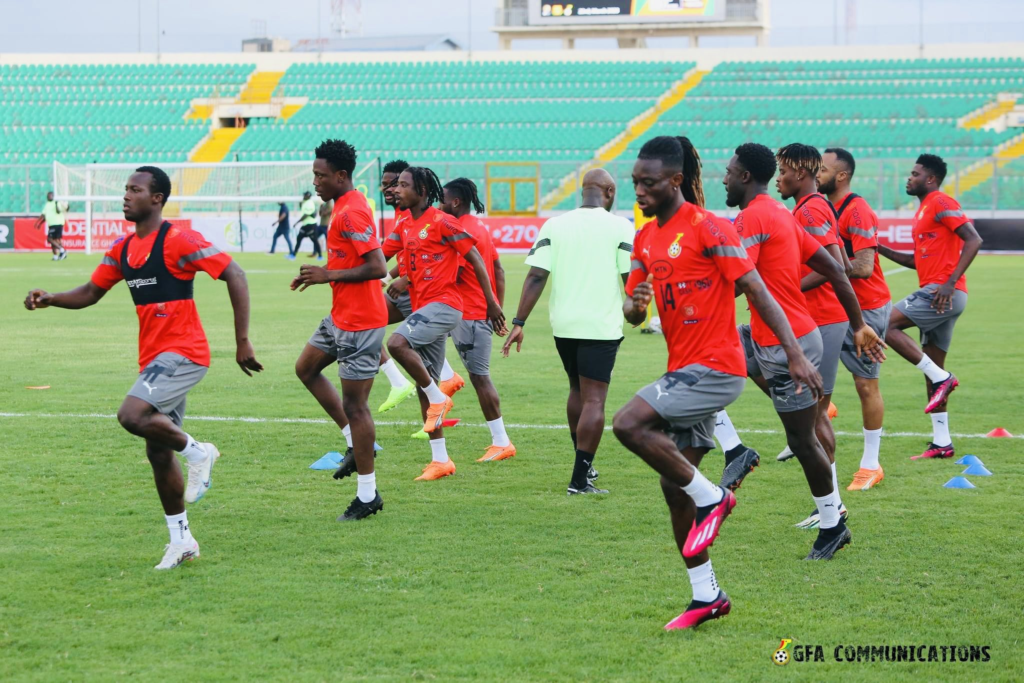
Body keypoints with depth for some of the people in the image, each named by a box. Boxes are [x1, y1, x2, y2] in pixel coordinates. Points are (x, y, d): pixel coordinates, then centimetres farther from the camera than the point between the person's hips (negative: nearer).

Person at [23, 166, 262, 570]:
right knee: (158, 453, 10)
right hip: (154, 357, 8)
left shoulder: (176, 241, -14)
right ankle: (181, 540, 21)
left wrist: (242, 341, -18)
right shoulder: (123, 249, 10)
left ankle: (197, 452, -3)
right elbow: (91, 293, 18)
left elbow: (234, 276, -15)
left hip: (183, 352, -8)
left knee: (132, 416, -27)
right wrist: (49, 299, -1)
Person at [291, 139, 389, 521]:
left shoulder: (352, 213, -21)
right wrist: (321, 275, 9)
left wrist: (329, 275, -21)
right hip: (341, 316, 11)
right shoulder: (344, 207, 11)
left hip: (360, 322, -11)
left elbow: (377, 268, -27)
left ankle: (368, 496, 2)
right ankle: (356, 443, 23)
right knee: (306, 368, 21)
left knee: (354, 405, -5)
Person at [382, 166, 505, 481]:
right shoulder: (404, 227, 14)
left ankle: (439, 399, -11)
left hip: (443, 304, -9)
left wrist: (492, 303, -8)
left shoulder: (441, 222, -9)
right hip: (422, 308, 9)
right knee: (424, 387, 8)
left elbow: (476, 259, -8)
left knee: (397, 343, -29)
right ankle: (440, 460, 13)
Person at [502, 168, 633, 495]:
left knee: (578, 391, 22)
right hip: (601, 326, -4)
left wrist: (519, 323, -2)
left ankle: (583, 465, 32)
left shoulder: (554, 225, 3)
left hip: (563, 324, 4)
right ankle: (579, 480, -6)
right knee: (594, 400, -2)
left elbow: (536, 276, -3)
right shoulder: (619, 226, -5)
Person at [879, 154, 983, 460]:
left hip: (943, 293, -10)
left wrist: (951, 282, -25)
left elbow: (973, 240, -18)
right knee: (932, 367, 9)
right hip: (937, 296, 10)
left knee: (887, 324, -16)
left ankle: (941, 377, -14)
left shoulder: (941, 203, -8)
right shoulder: (924, 210, 21)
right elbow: (919, 259, 27)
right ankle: (942, 443, 11)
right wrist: (880, 249, 17)